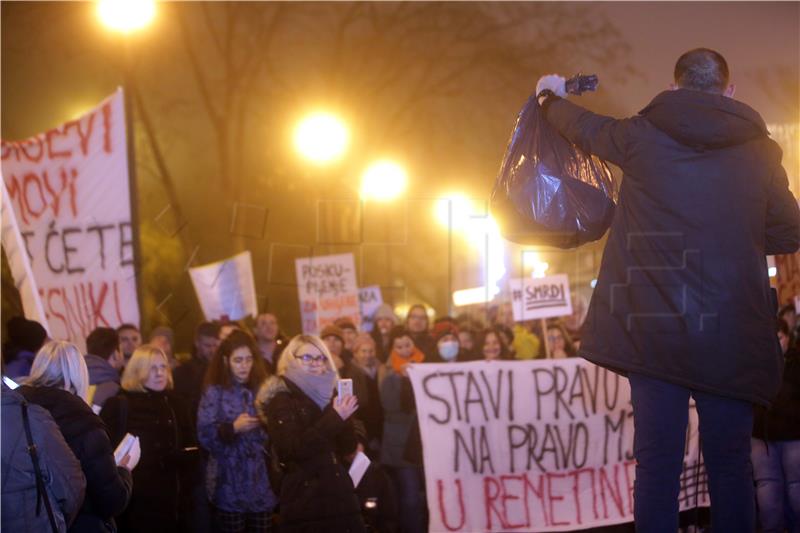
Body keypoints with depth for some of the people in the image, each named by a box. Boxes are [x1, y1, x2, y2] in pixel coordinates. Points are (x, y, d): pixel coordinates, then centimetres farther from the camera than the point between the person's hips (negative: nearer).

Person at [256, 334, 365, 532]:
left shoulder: (326, 395, 14)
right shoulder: (281, 399, -4)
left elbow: (347, 448, 10)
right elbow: (294, 449, -17)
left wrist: (345, 416, -8)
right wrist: (335, 418, -19)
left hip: (339, 497, 6)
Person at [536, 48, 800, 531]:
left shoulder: (643, 136, 1)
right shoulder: (759, 150, 1)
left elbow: (582, 127, 21)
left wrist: (552, 96, 42)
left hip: (653, 329, 0)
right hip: (732, 334, 0)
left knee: (657, 465, 2)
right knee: (730, 465, 6)